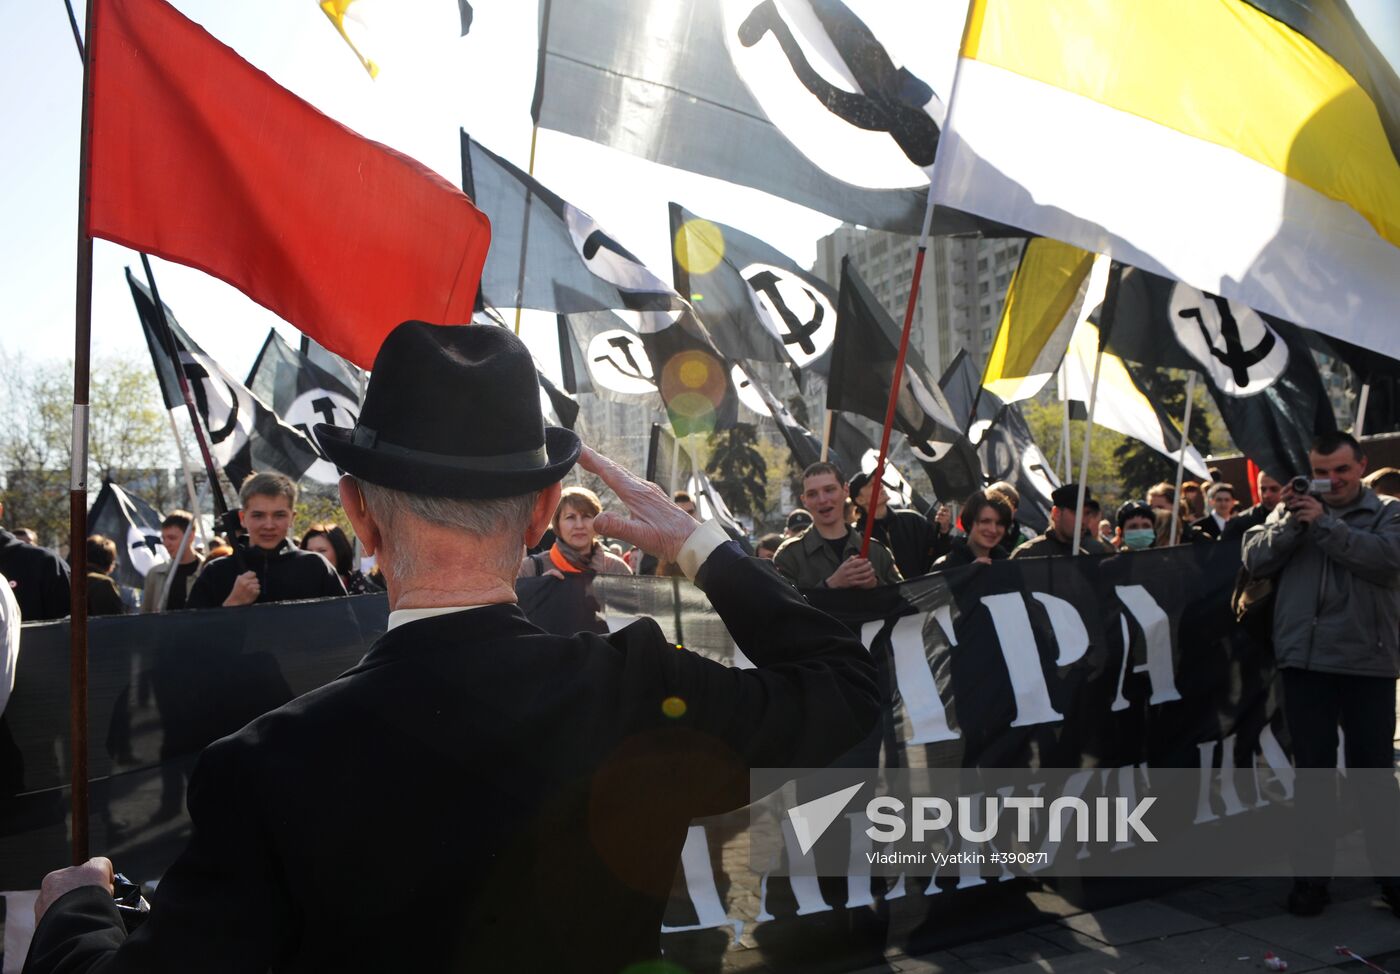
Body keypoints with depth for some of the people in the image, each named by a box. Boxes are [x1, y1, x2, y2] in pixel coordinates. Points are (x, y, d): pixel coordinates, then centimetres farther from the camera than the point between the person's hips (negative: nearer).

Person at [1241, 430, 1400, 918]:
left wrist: (1325, 524, -16)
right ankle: (1311, 875, 19)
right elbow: (1255, 560, -1)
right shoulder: (1292, 511, 11)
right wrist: (1291, 521, -12)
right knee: (1313, 772, 10)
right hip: (1305, 662, 2)